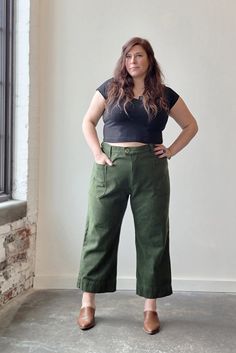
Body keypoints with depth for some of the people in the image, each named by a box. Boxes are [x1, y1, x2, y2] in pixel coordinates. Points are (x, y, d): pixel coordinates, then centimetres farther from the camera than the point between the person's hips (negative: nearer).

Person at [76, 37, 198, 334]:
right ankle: (88, 303, 18)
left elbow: (191, 125, 16)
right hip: (110, 167, 0)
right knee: (99, 233, 3)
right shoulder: (110, 88, 8)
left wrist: (171, 151, 3)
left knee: (152, 237, 4)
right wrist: (96, 152, -2)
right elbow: (88, 122, 12)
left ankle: (150, 307, 18)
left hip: (150, 169, 1)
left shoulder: (165, 95, 9)